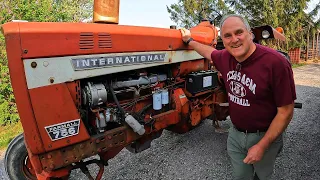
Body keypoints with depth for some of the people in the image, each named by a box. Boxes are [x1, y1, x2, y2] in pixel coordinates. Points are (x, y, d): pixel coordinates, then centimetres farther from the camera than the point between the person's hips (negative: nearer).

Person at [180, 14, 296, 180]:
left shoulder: (276, 62, -25)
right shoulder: (225, 57, -8)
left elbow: (286, 111, -20)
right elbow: (209, 51, 17)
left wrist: (262, 146, -20)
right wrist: (189, 40, 28)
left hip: (264, 136, -4)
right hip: (235, 133, 4)